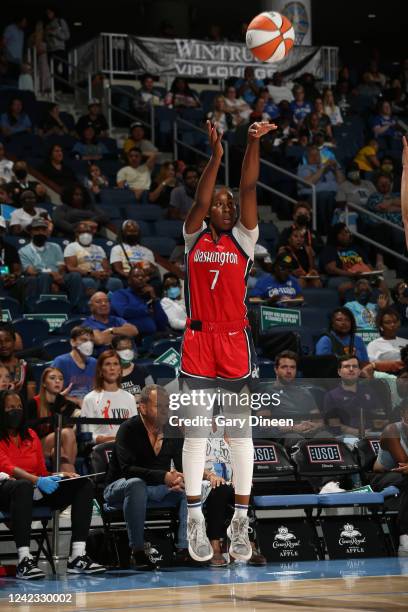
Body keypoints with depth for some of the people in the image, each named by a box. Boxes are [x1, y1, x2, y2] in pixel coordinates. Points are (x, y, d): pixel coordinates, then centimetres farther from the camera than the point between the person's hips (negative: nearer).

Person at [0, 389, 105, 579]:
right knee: (23, 486, -43)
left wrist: (60, 475, -3)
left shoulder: (30, 435, 20)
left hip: (36, 492, 7)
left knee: (85, 485, -12)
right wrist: (36, 480, -30)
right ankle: (24, 561, -48)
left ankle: (77, 557, -25)